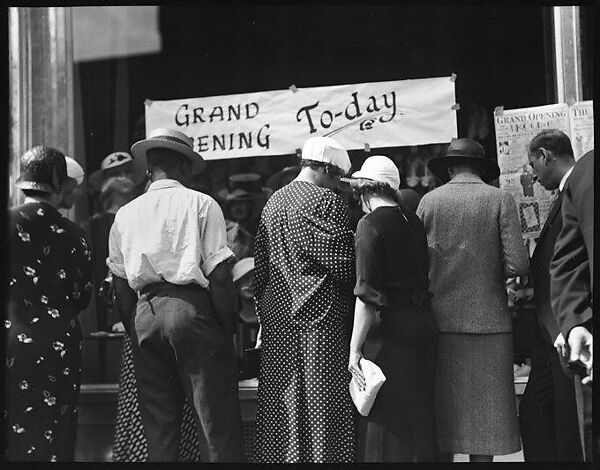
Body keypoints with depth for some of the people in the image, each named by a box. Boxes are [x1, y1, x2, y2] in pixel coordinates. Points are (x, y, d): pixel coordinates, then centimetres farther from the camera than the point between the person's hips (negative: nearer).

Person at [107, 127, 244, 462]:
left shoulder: (126, 214, 11)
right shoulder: (201, 204, -1)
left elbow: (121, 288, 10)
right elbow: (219, 275, -7)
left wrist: (135, 333, 17)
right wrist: (227, 329, -2)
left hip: (144, 314, 5)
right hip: (192, 308, -4)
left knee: (158, 426, 12)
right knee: (217, 421, 0)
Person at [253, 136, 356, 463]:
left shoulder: (273, 203, 13)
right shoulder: (325, 202, -11)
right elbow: (344, 265, -15)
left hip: (276, 320, 7)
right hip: (318, 319, -7)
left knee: (279, 407, 12)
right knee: (322, 411, -2)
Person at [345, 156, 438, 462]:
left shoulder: (370, 224, -10)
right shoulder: (412, 219, 11)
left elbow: (368, 293, -15)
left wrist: (355, 348, -14)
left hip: (395, 331, -8)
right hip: (425, 324, 8)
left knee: (387, 422, -1)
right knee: (421, 416, 17)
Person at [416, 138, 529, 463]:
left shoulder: (429, 201, 2)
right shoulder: (501, 200, -2)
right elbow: (518, 265, -9)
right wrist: (492, 273, 11)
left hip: (441, 321, 2)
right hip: (488, 321, -1)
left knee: (444, 408, 10)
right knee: (485, 409, 6)